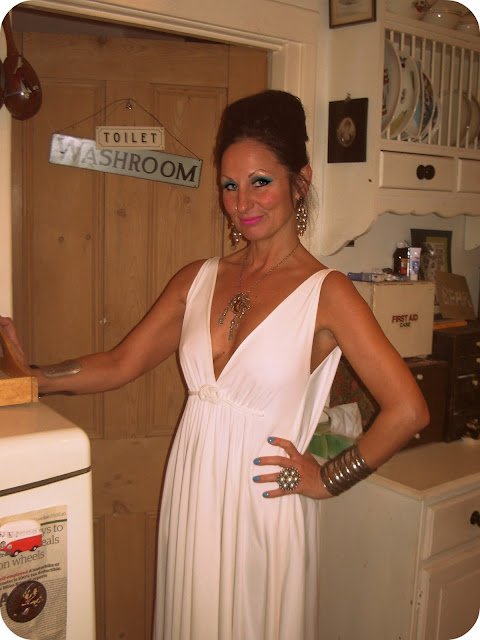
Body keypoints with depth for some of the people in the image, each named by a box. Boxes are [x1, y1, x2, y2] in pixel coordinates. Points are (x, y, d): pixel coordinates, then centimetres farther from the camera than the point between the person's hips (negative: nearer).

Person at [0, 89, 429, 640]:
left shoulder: (325, 292, -11)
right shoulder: (198, 280, 5)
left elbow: (407, 411, -15)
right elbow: (122, 363, 5)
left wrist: (328, 479, -8)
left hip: (264, 503, -4)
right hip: (191, 495, 5)